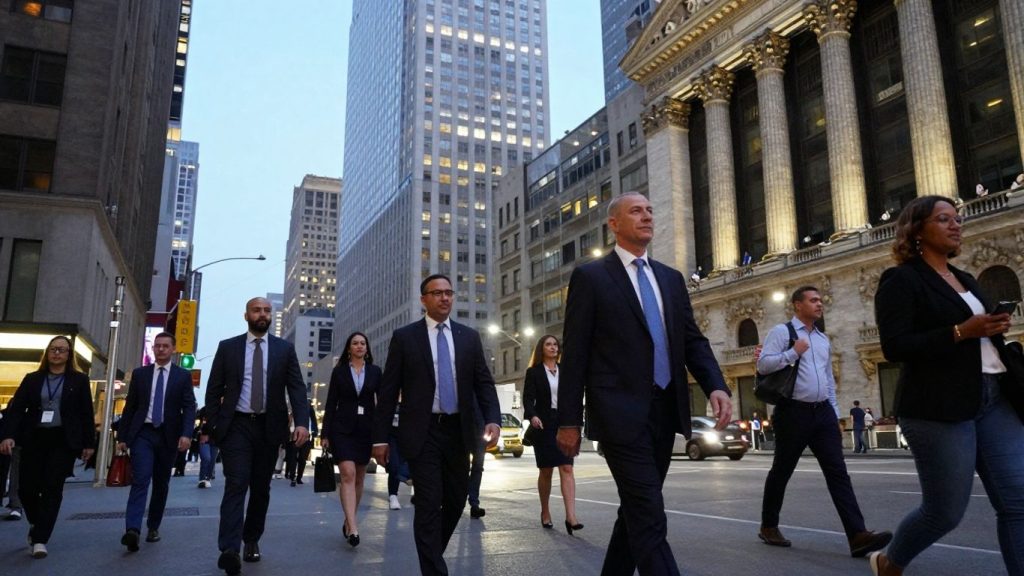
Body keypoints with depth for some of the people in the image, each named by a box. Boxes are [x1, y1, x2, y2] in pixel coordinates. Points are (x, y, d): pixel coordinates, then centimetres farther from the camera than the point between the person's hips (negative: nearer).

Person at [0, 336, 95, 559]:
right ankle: (36, 524, 32)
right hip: (34, 439, 2)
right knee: (26, 487, 2)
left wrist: (88, 443, 0)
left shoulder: (79, 380, 5)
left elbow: (86, 414, 4)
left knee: (52, 488, -5)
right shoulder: (32, 379, 10)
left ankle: (40, 539, 1)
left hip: (63, 441, -2)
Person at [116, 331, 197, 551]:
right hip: (143, 433, 0)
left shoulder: (183, 375, 4)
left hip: (168, 436, 0)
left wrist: (186, 434, -17)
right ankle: (132, 530, -22)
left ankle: (153, 527, 22)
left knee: (161, 484, 8)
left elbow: (189, 407, -3)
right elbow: (129, 406, 9)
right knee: (140, 480, -14)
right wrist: (122, 436, 5)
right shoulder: (140, 373, 8)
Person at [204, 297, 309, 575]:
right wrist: (212, 425, -3)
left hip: (269, 427, 2)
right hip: (236, 425, -2)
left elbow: (296, 387, -2)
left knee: (261, 487, 9)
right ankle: (229, 550, -18)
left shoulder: (284, 348, 5)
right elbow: (214, 389, 6)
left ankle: (252, 540, 25)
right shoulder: (227, 347, 5)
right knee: (236, 484, -12)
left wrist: (301, 421, -15)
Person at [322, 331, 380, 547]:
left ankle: (348, 521, 25)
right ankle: (353, 528, -22)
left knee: (359, 478, 9)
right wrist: (325, 434, -1)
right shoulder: (339, 371, 5)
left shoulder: (375, 372, 7)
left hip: (367, 429, 2)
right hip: (343, 428, -2)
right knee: (348, 474, -16)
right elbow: (331, 404, 4)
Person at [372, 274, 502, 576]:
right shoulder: (404, 336, 0)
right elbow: (388, 390, -1)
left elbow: (484, 383, 5)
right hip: (423, 432, -3)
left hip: (459, 431, 4)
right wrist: (380, 437, -4)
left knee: (456, 500, 13)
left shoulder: (469, 336, 8)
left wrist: (493, 419, -12)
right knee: (428, 505, -4)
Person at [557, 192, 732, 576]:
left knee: (637, 512, 15)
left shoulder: (671, 278, 16)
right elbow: (574, 353, -3)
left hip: (665, 411, 6)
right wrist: (569, 420, -7)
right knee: (650, 519, -10)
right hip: (621, 412, -6)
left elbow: (693, 340, 13)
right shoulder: (590, 276, 0)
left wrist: (716, 386, -6)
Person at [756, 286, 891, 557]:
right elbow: (762, 365, -14)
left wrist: (834, 412, 16)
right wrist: (793, 353, -17)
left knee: (838, 472, -4)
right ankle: (768, 527, 21)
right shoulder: (781, 332, -4)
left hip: (822, 412, 6)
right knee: (781, 471, 5)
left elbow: (828, 378, 21)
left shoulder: (823, 339, 18)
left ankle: (858, 536, -9)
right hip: (793, 412, -6)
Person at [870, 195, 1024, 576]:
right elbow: (894, 347, -16)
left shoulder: (964, 279, 19)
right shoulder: (900, 280, -6)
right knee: (945, 511, -1)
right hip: (938, 409, -8)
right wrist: (960, 332, -20)